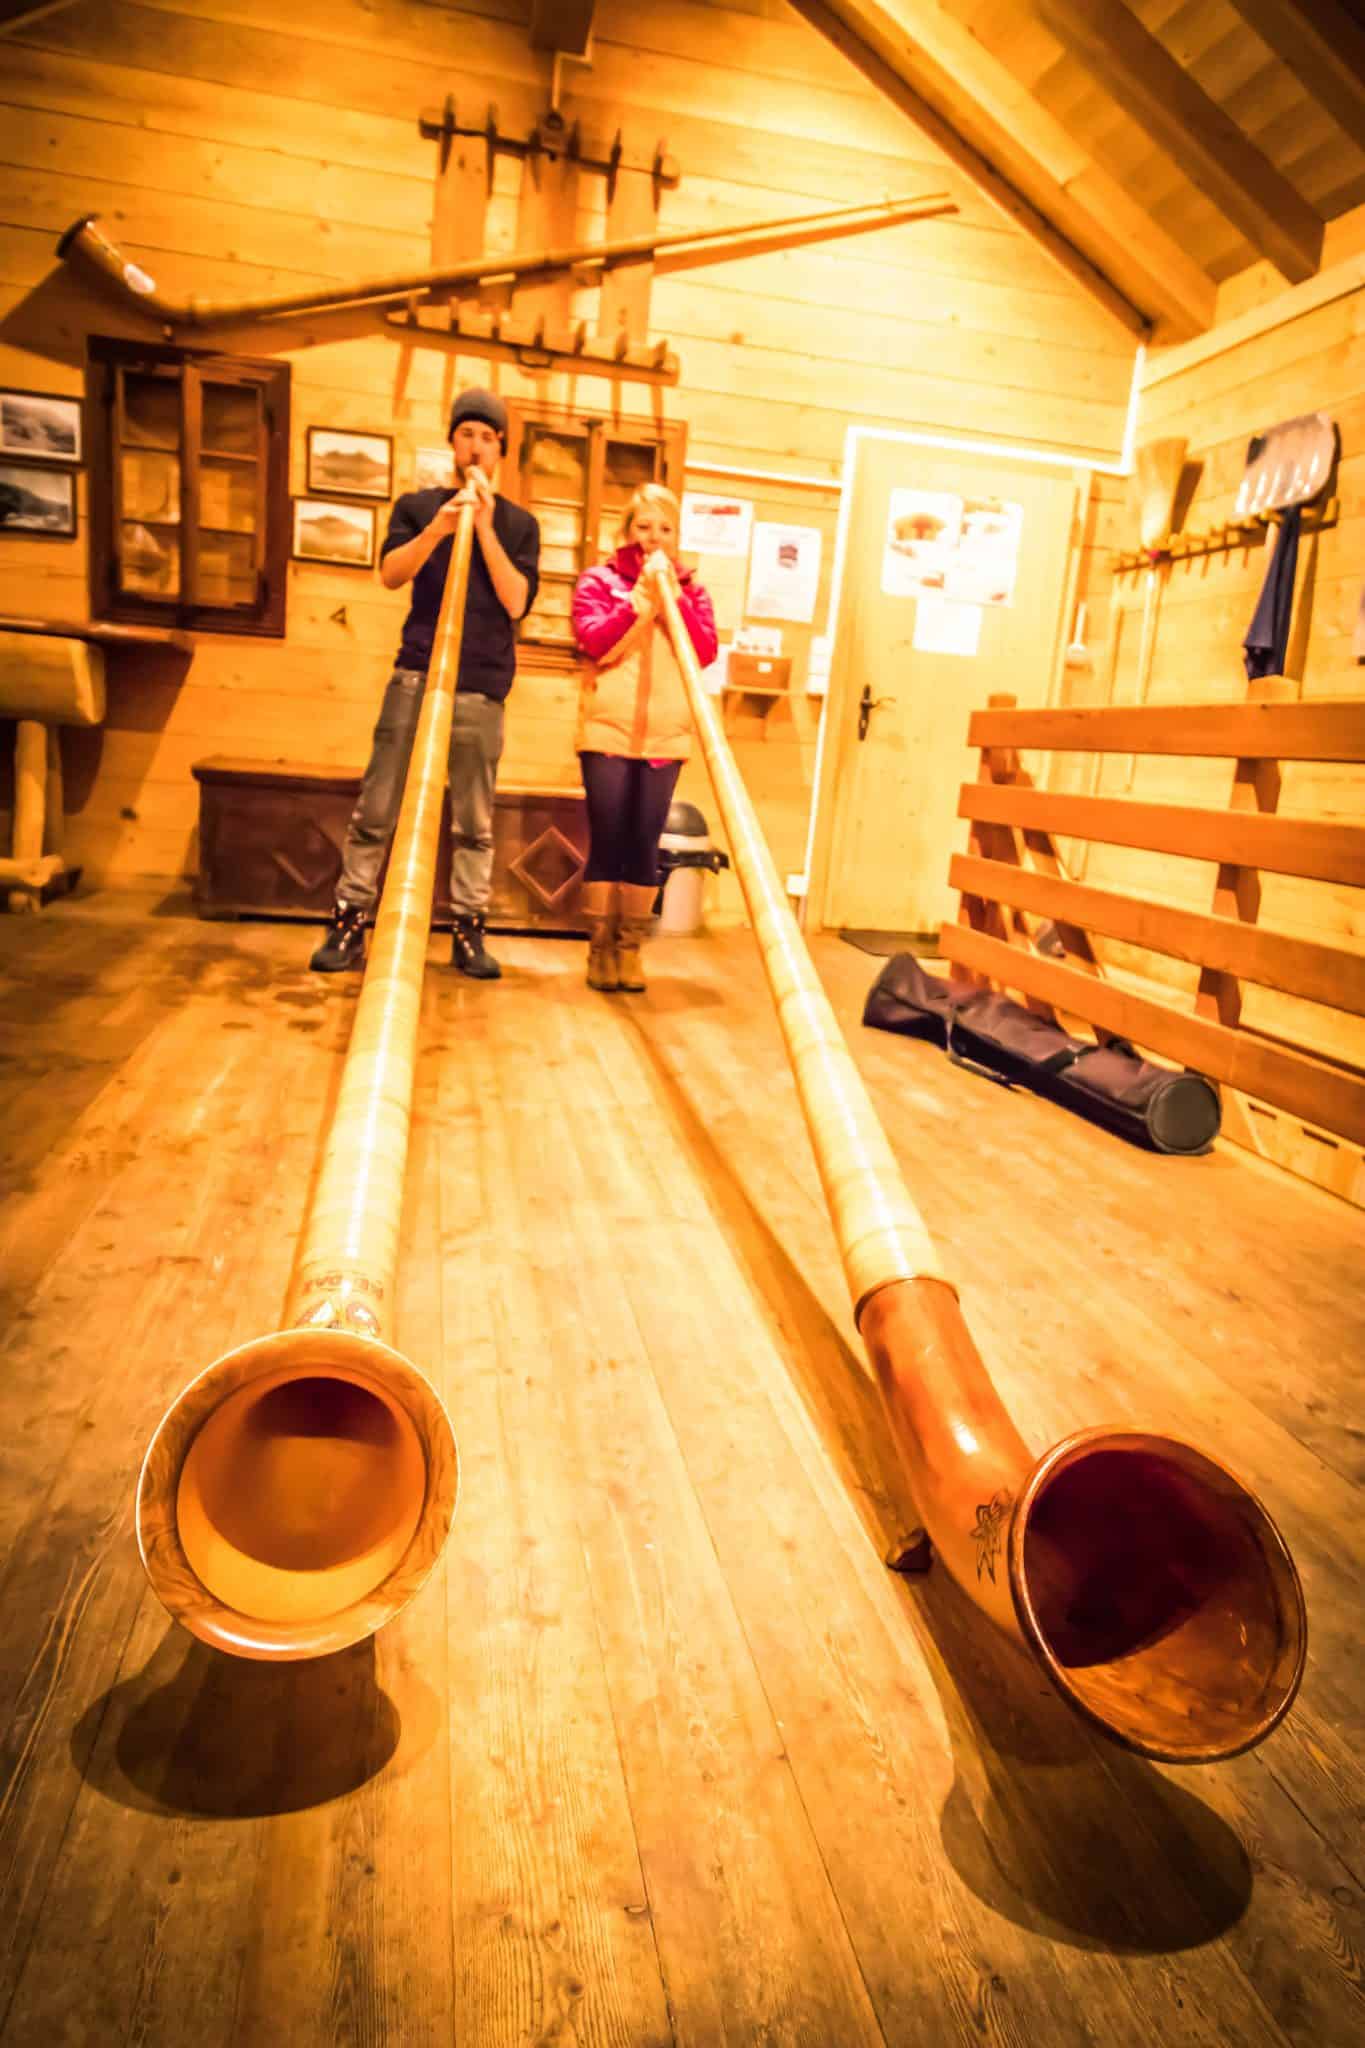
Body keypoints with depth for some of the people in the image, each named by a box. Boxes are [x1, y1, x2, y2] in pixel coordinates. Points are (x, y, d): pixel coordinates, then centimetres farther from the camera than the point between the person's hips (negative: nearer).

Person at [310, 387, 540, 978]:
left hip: (481, 689, 0)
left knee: (474, 821, 1)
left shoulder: (518, 524, 11)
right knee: (376, 809, -5)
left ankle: (468, 932, 8)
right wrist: (439, 527, -18)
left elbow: (516, 602, -3)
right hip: (415, 676, 0)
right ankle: (348, 924, 1)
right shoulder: (418, 506, 12)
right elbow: (390, 575, -5)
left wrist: (484, 528, -9)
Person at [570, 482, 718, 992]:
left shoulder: (690, 591, 13)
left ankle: (630, 948, 10)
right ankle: (600, 947, 7)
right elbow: (595, 643, -11)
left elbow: (705, 653, -2)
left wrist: (672, 595, -9)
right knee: (606, 841, -2)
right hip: (608, 731, -2)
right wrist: (642, 597, -15)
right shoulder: (599, 580, 5)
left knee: (644, 845, 3)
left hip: (665, 736, 2)